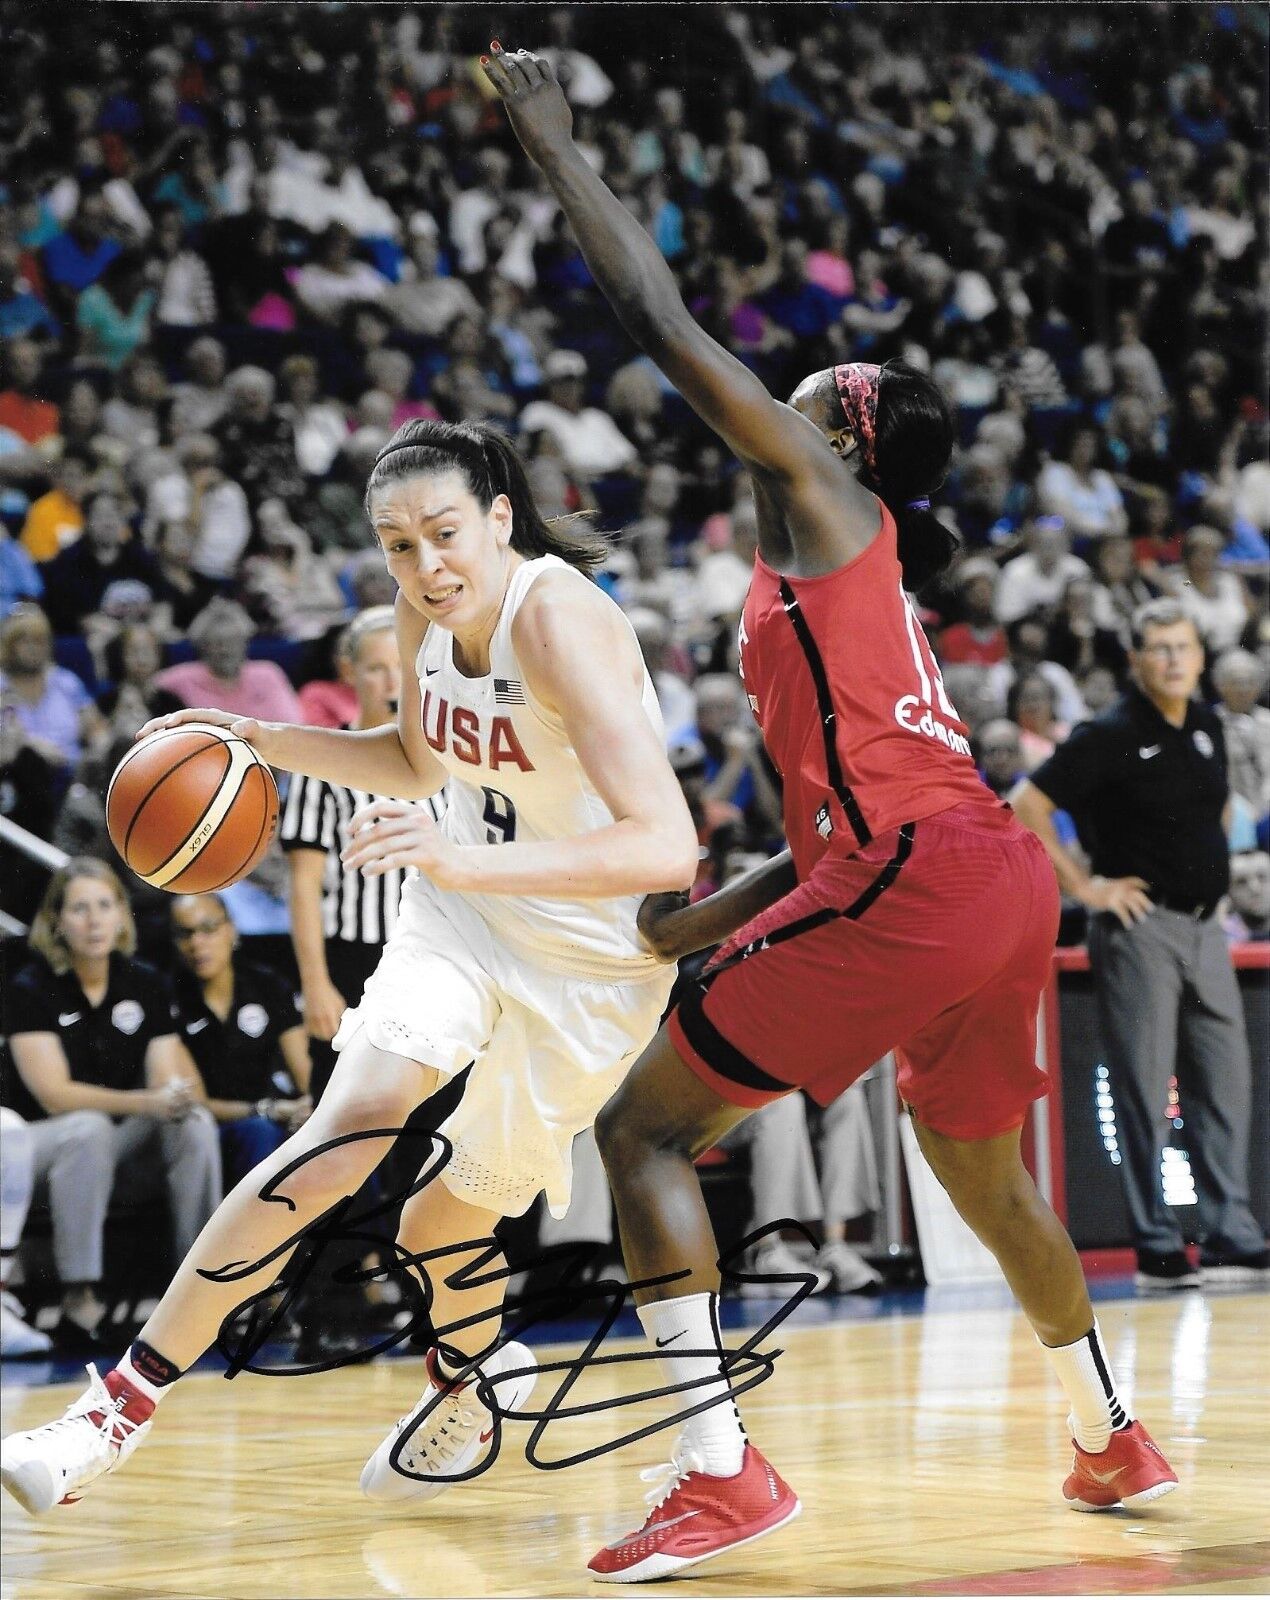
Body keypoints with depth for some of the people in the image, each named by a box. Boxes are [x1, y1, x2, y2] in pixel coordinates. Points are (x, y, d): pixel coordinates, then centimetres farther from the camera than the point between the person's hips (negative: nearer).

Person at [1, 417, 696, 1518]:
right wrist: (264, 742, 2)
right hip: (464, 905, 5)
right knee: (352, 1127, -19)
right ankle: (126, 1403, -17)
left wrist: (469, 861, -47)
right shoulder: (424, 614, -5)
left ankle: (474, 1375, 40)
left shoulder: (557, 620, -29)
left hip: (592, 955, -5)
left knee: (447, 1218, 4)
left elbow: (667, 849, -38)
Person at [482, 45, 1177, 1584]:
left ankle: (719, 1471, -15)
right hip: (998, 881, 10)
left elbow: (662, 323, -3)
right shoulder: (858, 577, 26)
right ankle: (1113, 1442, 43)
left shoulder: (828, 501, 3)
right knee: (982, 1172, 30)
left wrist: (552, 142, 4)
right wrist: (693, 925, 27)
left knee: (644, 1125, -5)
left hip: (915, 882, -9)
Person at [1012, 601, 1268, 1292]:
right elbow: (1026, 805, -14)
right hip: (1140, 925, -7)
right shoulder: (1111, 735, -10)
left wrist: (1213, 869, 15)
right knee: (1144, 1091, -3)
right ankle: (1158, 1253, 1)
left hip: (1204, 925, 7)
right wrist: (1084, 885, -13)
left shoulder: (1207, 728, 11)